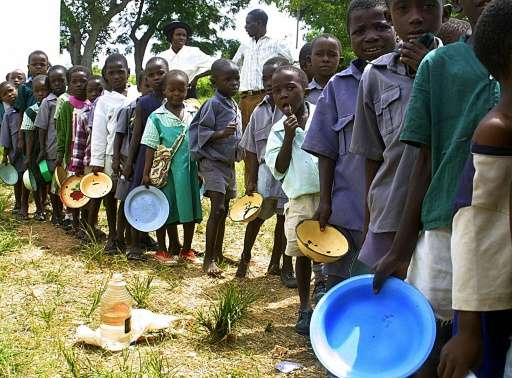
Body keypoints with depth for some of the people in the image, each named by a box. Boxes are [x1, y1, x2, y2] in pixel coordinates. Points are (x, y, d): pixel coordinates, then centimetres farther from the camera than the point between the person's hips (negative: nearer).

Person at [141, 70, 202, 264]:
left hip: (189, 170, 3)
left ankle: (187, 249, 25)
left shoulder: (194, 113, 4)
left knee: (190, 209, 9)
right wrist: (146, 173, -6)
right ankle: (161, 250, 22)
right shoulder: (157, 117, -4)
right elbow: (151, 147, -4)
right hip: (165, 171, -3)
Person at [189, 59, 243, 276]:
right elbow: (200, 131, -16)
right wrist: (219, 134, -28)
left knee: (224, 210, 13)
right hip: (213, 162, -8)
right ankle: (208, 259, -9)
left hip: (229, 163, 8)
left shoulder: (235, 107, 14)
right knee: (217, 209, -14)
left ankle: (218, 253, 23)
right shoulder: (213, 104, -11)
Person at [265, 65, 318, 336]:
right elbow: (279, 170, -3)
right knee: (302, 253, 6)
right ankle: (305, 308, 20)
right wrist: (289, 137, -13)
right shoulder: (278, 131, 5)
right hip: (299, 199, 1)